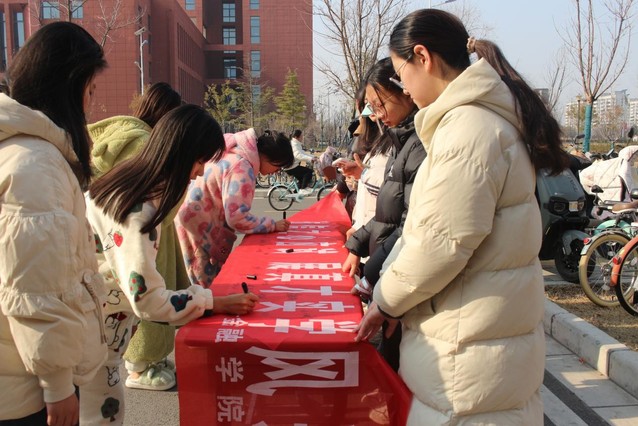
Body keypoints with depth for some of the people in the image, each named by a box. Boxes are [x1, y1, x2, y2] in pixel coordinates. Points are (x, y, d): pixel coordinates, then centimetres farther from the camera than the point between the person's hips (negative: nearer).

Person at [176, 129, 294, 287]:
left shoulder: (236, 154, 4)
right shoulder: (241, 167, -25)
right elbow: (236, 217, -28)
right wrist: (272, 225, -19)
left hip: (198, 219, 10)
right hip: (200, 226, -10)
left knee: (213, 283, 15)